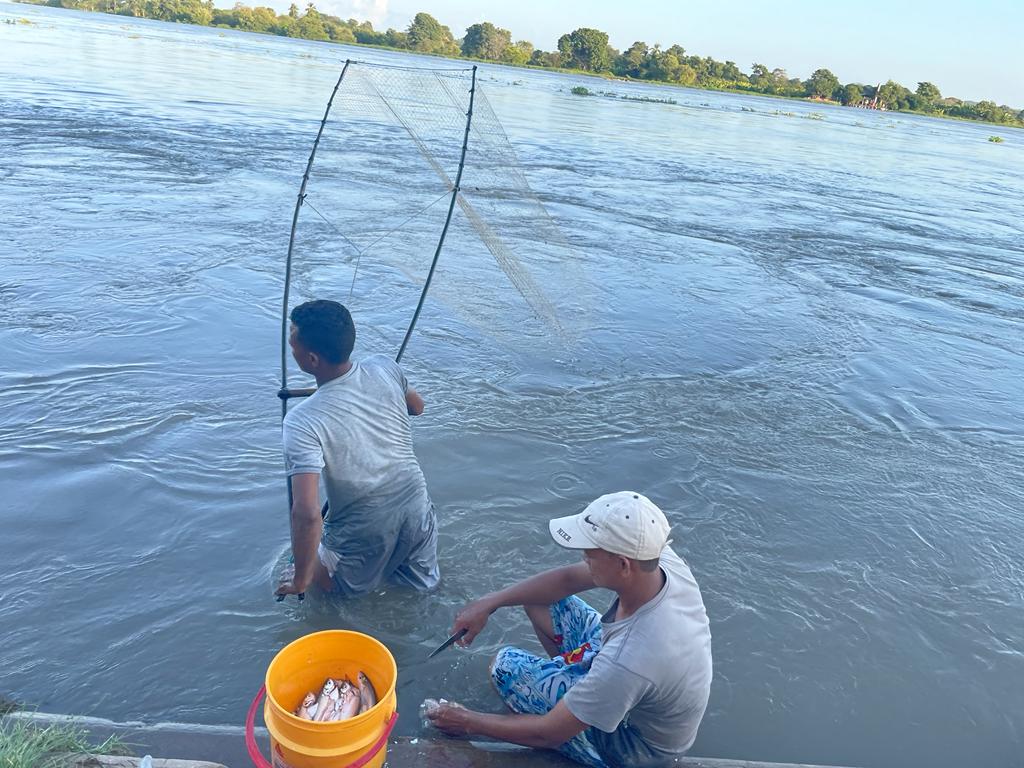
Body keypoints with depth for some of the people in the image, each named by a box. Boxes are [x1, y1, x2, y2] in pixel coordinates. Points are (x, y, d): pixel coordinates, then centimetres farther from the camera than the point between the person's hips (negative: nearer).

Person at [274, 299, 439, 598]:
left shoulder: (303, 422, -27)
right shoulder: (384, 368, -13)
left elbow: (307, 514, -31)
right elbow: (417, 407, 10)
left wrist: (301, 580, -17)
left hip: (363, 534, -4)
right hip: (417, 511, 4)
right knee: (424, 583, 35)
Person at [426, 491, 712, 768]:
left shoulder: (627, 661, -43)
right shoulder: (661, 558, -24)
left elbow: (548, 734, -27)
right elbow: (568, 578, -8)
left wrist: (469, 722, -12)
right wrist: (489, 603, -8)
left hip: (635, 739, -6)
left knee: (505, 664, -7)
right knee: (539, 599, 2)